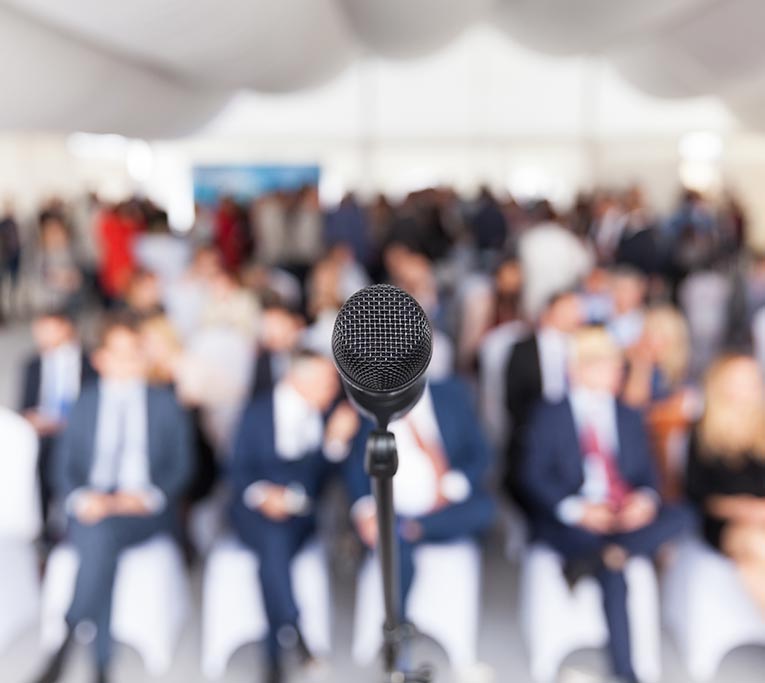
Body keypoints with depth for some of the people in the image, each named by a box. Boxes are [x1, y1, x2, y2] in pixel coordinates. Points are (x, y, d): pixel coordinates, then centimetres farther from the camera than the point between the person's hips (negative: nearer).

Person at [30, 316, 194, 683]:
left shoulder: (165, 403, 13)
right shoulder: (85, 403, 17)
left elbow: (180, 464, 6)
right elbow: (66, 464, 10)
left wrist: (147, 496, -12)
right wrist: (81, 498, -11)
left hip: (145, 511, 0)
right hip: (92, 508, 1)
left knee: (104, 532, -32)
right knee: (97, 535, -33)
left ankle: (65, 644, -18)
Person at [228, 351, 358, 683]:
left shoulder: (325, 413, 6)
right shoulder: (259, 410, 0)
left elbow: (322, 477, 4)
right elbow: (239, 469, -1)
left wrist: (336, 440, -12)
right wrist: (262, 494, -20)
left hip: (302, 513, 2)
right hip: (257, 510, -1)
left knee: (274, 551, -28)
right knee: (274, 539, -35)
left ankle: (275, 656, -19)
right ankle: (294, 635, -30)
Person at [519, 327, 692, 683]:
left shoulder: (629, 418, 20)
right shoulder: (550, 415, 5)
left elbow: (646, 472, 14)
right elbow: (534, 475, -3)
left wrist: (645, 498, -11)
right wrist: (576, 508, -19)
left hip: (627, 516, 5)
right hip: (569, 520, -5)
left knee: (681, 516, -22)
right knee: (612, 572, -31)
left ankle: (606, 554, -33)